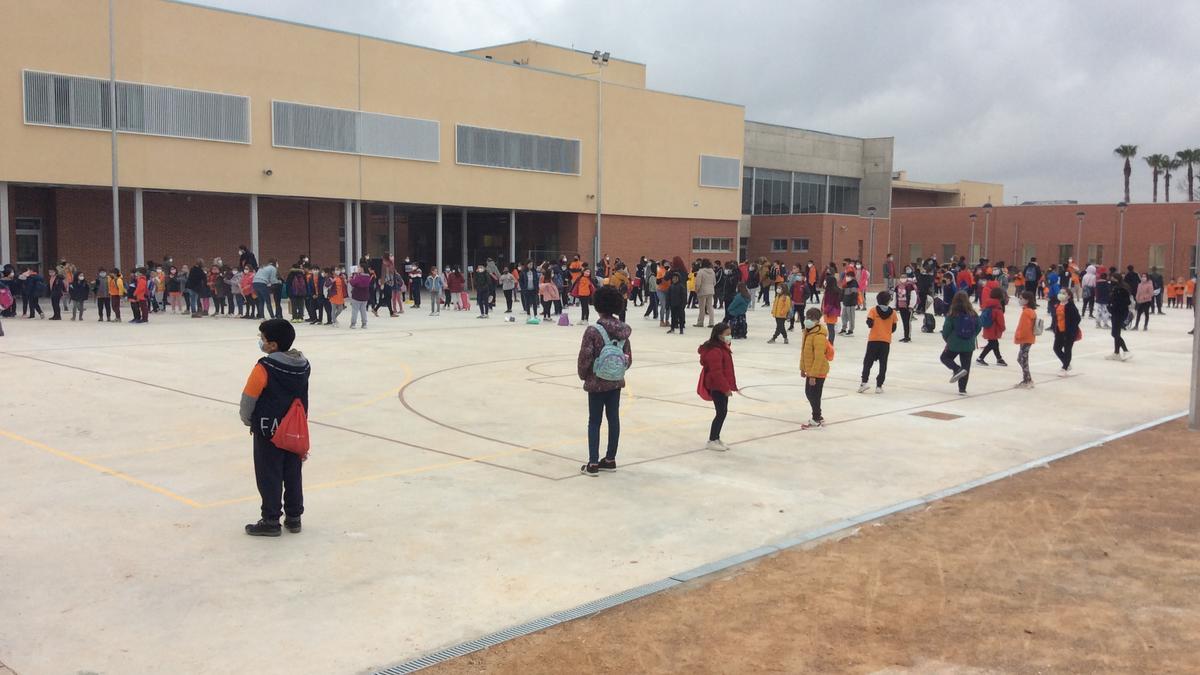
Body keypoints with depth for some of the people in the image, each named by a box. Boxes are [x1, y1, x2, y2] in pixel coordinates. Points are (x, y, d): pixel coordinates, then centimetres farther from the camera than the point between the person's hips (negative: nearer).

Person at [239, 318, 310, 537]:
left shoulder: (264, 367, -19)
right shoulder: (303, 365, 0)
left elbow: (249, 397, -11)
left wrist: (247, 420, 7)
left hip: (268, 430, -6)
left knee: (269, 476, 5)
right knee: (293, 473, 14)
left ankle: (271, 521, 11)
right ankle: (294, 517, 22)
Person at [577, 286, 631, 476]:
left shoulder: (593, 331, -19)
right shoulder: (623, 330, -2)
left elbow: (585, 358, -16)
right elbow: (628, 357, 4)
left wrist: (583, 375, 2)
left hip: (597, 382, -5)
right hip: (616, 382, 5)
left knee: (594, 422, 3)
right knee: (613, 418, 13)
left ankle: (593, 464, 5)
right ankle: (610, 460, 22)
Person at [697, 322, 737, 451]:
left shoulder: (722, 348, 12)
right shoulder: (715, 351, -23)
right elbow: (716, 372, -25)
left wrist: (728, 386, 21)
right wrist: (725, 388, -22)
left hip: (722, 386, 10)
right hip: (717, 387, -10)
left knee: (723, 412, 14)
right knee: (721, 413, -6)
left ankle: (716, 438, 25)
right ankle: (712, 441, 3)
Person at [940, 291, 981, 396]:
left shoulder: (952, 315, -14)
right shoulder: (973, 314, -6)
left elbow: (946, 329, -11)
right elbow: (978, 327, 2)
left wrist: (946, 339, 10)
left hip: (954, 344, -3)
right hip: (969, 344, 3)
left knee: (945, 357, 20)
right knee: (966, 366, 12)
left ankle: (957, 369, -9)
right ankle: (962, 389, 11)